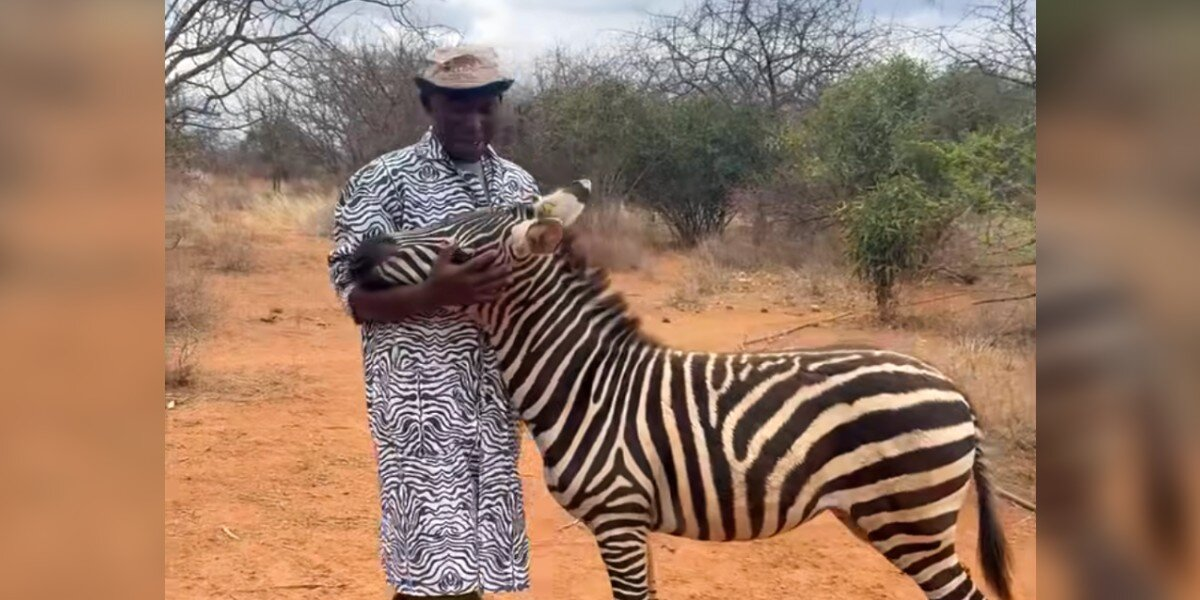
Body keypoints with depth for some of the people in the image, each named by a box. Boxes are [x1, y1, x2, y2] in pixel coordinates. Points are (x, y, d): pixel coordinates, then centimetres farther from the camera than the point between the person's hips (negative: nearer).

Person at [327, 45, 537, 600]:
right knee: (435, 554, -7)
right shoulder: (383, 182, -6)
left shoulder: (519, 186, 10)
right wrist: (434, 295, -26)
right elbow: (352, 290, -10)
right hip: (420, 394, -5)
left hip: (494, 393, 5)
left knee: (479, 544, 10)